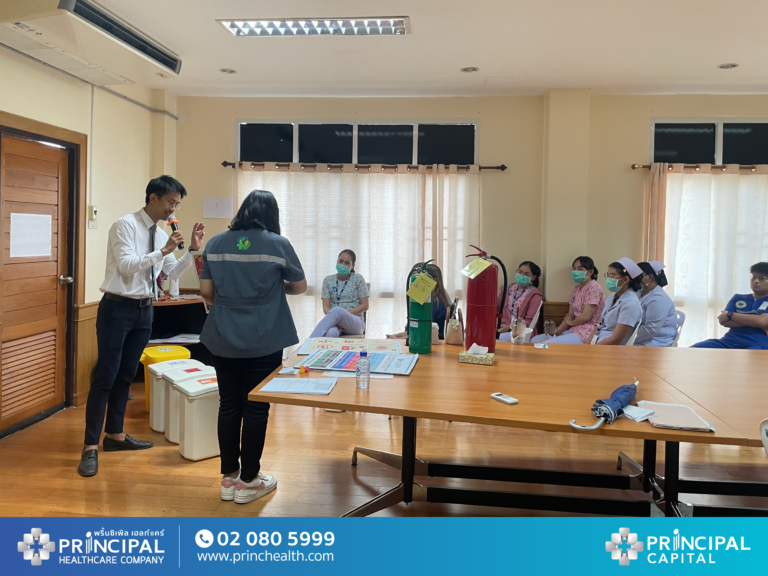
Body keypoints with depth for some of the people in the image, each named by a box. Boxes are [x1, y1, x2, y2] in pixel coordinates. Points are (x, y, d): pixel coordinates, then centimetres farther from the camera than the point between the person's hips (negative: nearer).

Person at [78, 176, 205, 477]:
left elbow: (173, 272, 13)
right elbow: (126, 266, -22)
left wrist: (193, 249, 1)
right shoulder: (125, 225, -12)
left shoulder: (162, 234, 9)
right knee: (106, 377, -5)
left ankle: (115, 435, 27)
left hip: (144, 309, 7)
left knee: (126, 375, 15)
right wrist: (162, 251, -26)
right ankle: (90, 446, 4)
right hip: (117, 308, -7)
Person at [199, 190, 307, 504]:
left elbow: (206, 291, 5)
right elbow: (300, 286, 4)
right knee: (256, 408, 6)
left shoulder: (216, 243, 3)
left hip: (223, 340, 4)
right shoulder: (278, 244, -5)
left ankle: (229, 478, 22)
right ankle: (249, 481, 16)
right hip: (263, 342, -3)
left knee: (228, 406, 12)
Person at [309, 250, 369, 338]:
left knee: (337, 310, -38)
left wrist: (345, 314, -13)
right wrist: (335, 320, -18)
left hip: (355, 322, -1)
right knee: (331, 332, -41)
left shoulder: (358, 279, 5)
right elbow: (326, 306, 4)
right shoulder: (328, 280, 12)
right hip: (336, 321, 2)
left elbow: (365, 306, 2)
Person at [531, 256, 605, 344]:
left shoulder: (593, 287, -11)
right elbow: (570, 316, 13)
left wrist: (571, 322, 2)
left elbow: (585, 316, -18)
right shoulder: (577, 288, 16)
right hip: (573, 330, 9)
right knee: (534, 340, 1)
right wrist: (557, 331, -4)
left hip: (586, 333, -9)